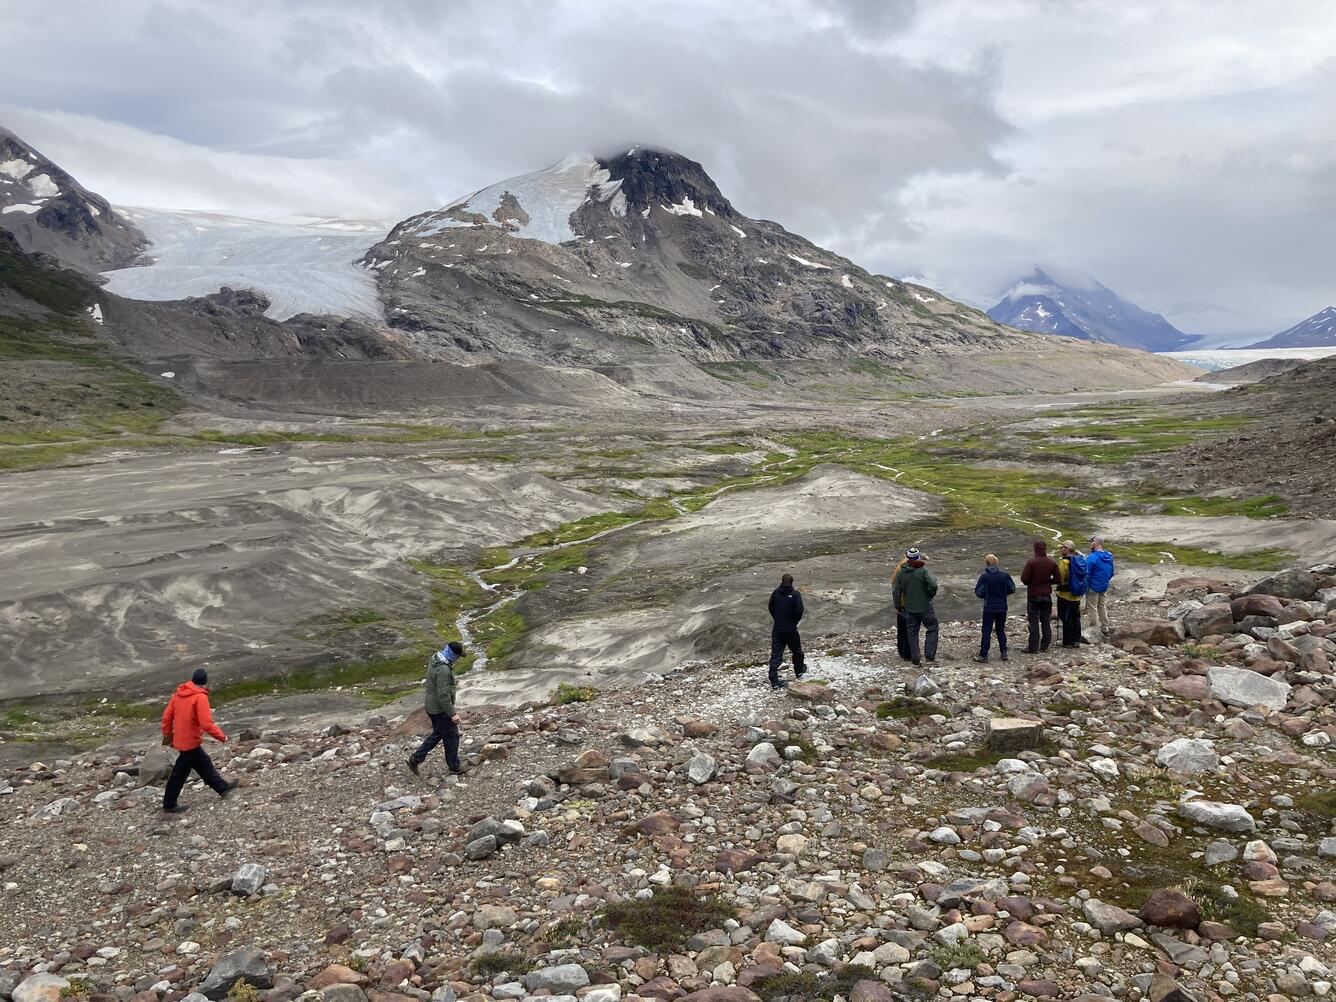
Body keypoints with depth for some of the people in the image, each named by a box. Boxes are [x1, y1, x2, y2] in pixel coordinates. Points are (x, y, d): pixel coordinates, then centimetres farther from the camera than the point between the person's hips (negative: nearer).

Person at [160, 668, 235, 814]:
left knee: (204, 764, 18)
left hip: (180, 739, 8)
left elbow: (166, 717, 7)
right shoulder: (200, 697, -20)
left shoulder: (178, 694, 3)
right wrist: (222, 736, -12)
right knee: (180, 774, 5)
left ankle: (223, 788, 30)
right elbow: (207, 724, -24)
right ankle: (169, 805, 16)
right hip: (191, 742, -8)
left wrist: (167, 735, 19)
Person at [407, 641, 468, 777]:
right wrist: (453, 713, -23)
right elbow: (443, 695, -29)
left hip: (431, 705, 9)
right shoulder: (443, 670, -30)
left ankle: (416, 759, 23)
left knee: (437, 734, 23)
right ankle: (454, 767, 22)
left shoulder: (435, 659, 2)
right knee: (452, 737, 7)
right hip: (440, 709, -9)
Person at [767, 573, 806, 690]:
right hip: (791, 630, -2)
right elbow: (799, 610, -18)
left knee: (775, 655, 2)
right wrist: (795, 621, -2)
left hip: (777, 629, 2)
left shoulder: (775, 593, 0)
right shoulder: (795, 594, -10)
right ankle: (799, 671, 41)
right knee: (796, 651, 22)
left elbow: (771, 608, 6)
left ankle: (774, 681, -3)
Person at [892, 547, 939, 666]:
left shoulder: (901, 573, -2)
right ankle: (930, 656, 8)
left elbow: (896, 592, 1)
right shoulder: (923, 570, -14)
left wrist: (898, 606, 13)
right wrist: (930, 595, -6)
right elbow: (933, 585, -27)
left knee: (912, 633, 12)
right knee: (932, 629, 14)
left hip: (909, 608, 3)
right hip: (925, 607, -3)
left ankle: (915, 660, 14)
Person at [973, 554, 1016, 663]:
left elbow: (978, 592, -10)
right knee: (1001, 630, 17)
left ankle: (983, 655, 0)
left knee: (986, 631, 1)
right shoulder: (1005, 575, -2)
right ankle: (1003, 653, 15)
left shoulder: (984, 576, -12)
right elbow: (1012, 589, 2)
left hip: (989, 608, -3)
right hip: (1002, 607, 3)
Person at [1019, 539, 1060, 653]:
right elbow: (1057, 579, 1)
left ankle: (1033, 647, -1)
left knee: (1034, 621, 0)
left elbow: (1024, 579, -17)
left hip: (1033, 595, -4)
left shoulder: (1031, 562, -16)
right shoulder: (1052, 562, -3)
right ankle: (1045, 645, 17)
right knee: (1046, 621, 13)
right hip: (1047, 595, 4)